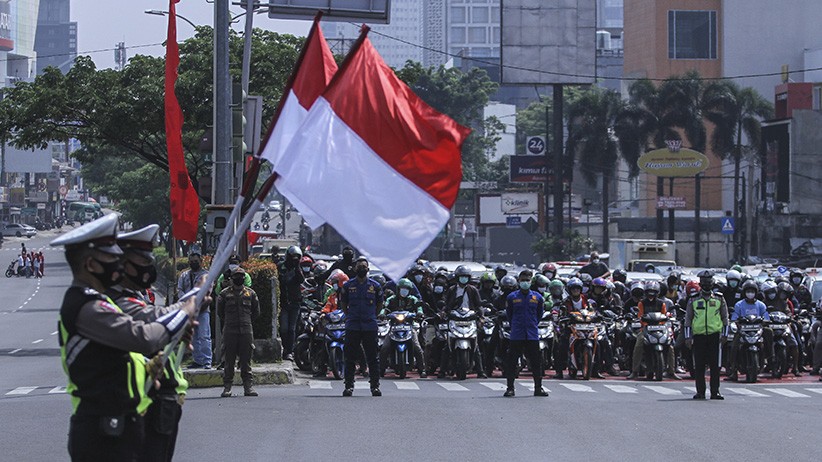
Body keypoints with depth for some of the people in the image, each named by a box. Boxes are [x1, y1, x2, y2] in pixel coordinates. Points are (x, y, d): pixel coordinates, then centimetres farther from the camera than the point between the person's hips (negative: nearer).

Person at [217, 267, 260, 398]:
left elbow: (256, 312, 19)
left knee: (246, 360, 2)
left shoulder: (250, 293, 10)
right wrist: (228, 322, 11)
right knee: (229, 360, 0)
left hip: (246, 331, 1)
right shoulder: (225, 294, 5)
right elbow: (220, 312, 12)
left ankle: (248, 386, 5)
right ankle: (227, 387, 3)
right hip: (230, 332, -1)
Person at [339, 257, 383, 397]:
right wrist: (349, 316, 10)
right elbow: (343, 303, 18)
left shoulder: (375, 286, 6)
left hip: (370, 326, 0)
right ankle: (349, 385, 3)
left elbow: (380, 304, 17)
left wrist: (372, 316, 11)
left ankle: (375, 385, 6)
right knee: (350, 357, 0)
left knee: (372, 357, 1)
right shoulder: (348, 286, 7)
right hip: (352, 326, 0)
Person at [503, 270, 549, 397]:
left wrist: (533, 325, 13)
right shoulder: (512, 297, 3)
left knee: (536, 362, 4)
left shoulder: (537, 297, 7)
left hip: (532, 335, 1)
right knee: (511, 361, -3)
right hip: (516, 335, -1)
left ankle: (538, 388, 12)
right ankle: (510, 388, 4)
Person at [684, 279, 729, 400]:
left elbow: (725, 317, 14)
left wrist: (724, 334, 7)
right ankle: (700, 392, 6)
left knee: (715, 365, -2)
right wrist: (688, 337, 4)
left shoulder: (719, 299, 10)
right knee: (699, 365, 0)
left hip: (714, 335, 0)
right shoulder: (693, 300, 9)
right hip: (698, 335, 0)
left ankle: (715, 391, 2)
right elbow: (688, 319, 11)